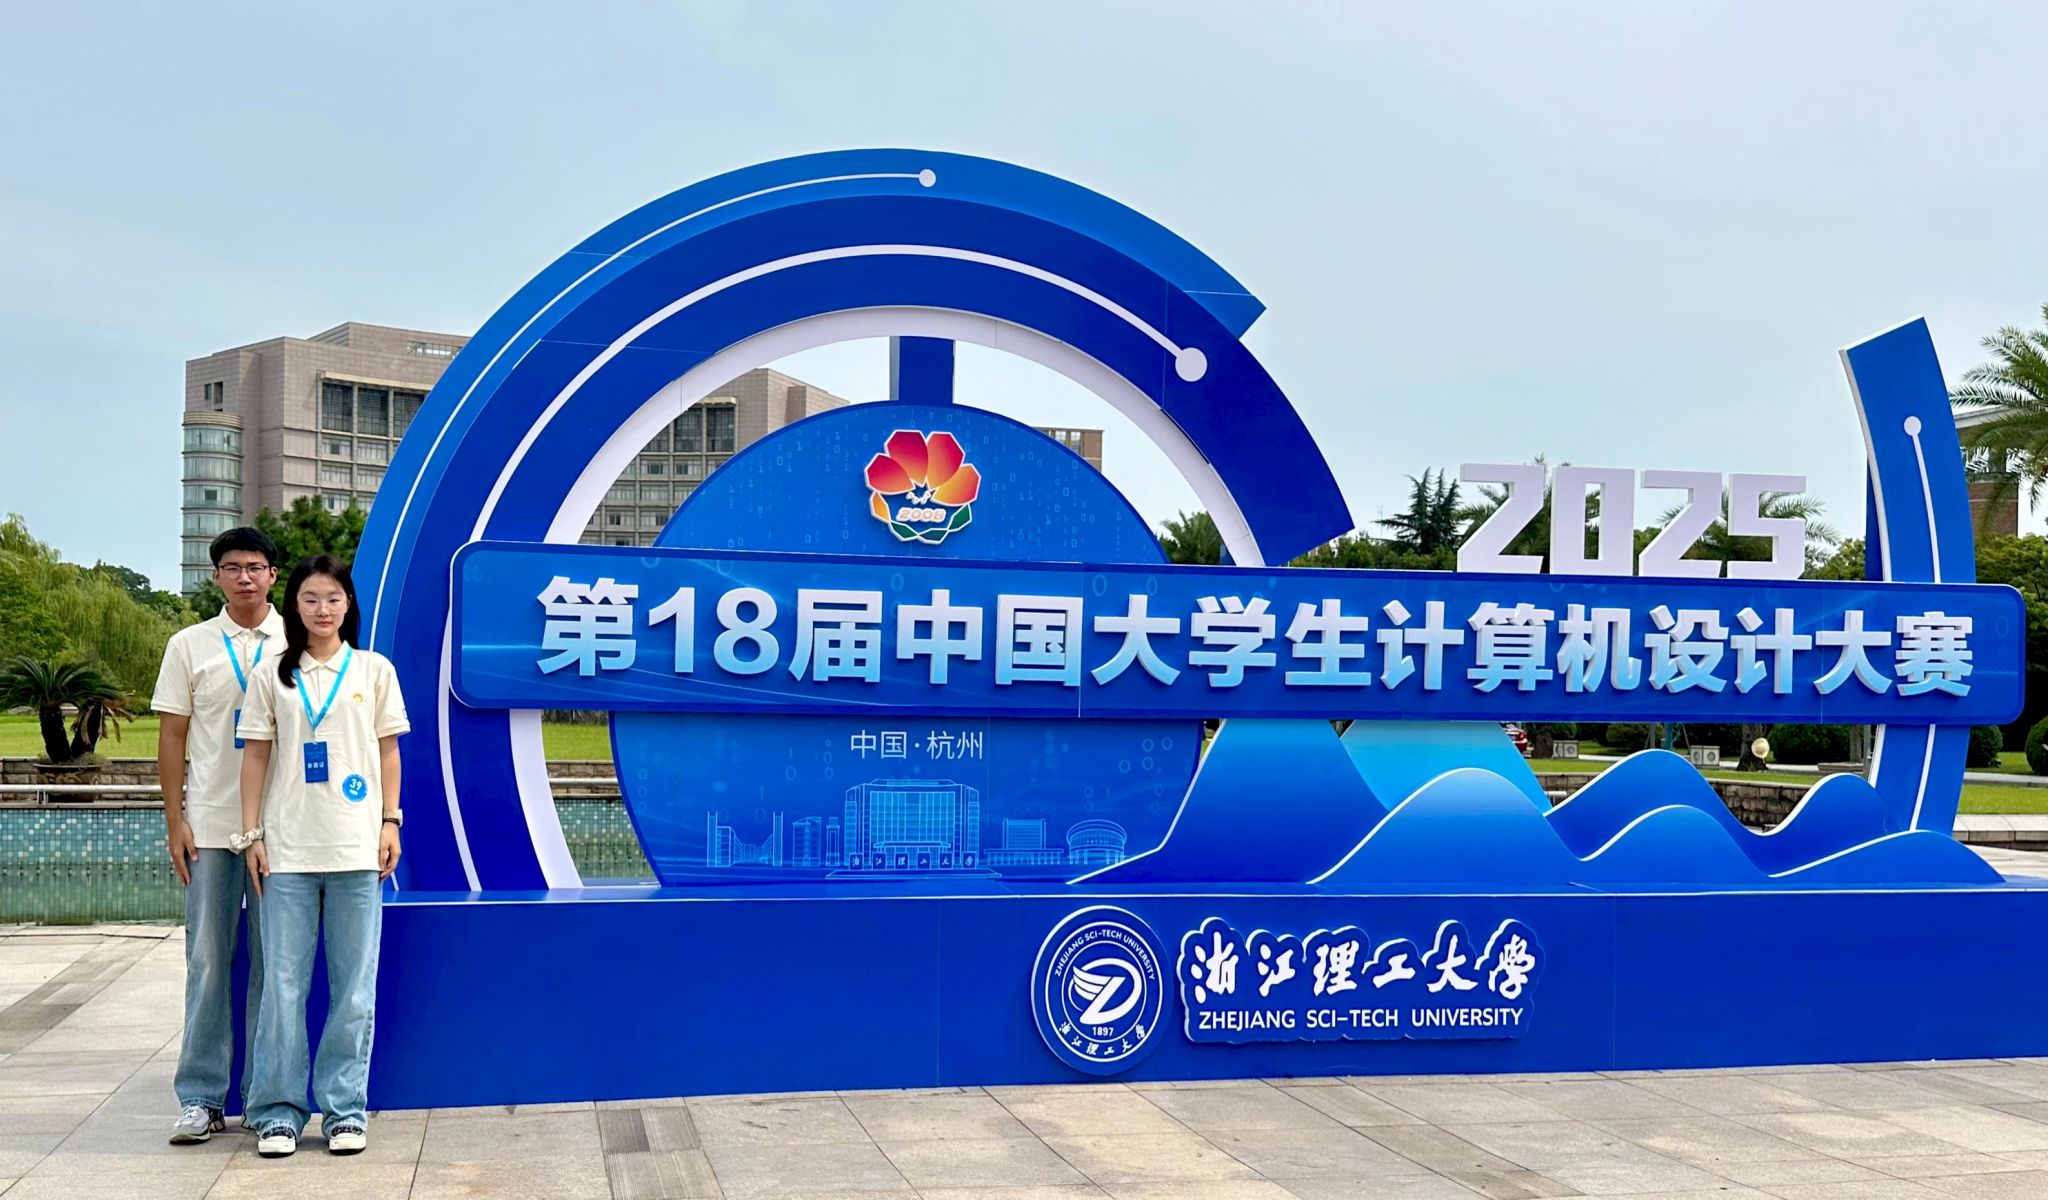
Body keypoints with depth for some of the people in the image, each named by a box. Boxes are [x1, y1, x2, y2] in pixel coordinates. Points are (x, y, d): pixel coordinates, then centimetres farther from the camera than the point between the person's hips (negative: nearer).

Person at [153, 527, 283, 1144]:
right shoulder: (189, 646, 7)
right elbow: (172, 736, 7)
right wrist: (174, 820, 0)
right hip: (210, 826, 0)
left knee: (274, 960, 5)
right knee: (208, 959, 2)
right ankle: (201, 1098, 9)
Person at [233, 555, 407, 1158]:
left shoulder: (374, 670, 7)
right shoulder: (272, 677, 7)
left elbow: (388, 750, 9)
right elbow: (256, 756, 7)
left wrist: (390, 821, 2)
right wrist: (252, 834, 2)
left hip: (356, 848, 0)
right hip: (287, 849, 0)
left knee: (355, 987, 3)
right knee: (283, 983, 1)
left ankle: (345, 1107, 12)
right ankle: (278, 1110, 11)